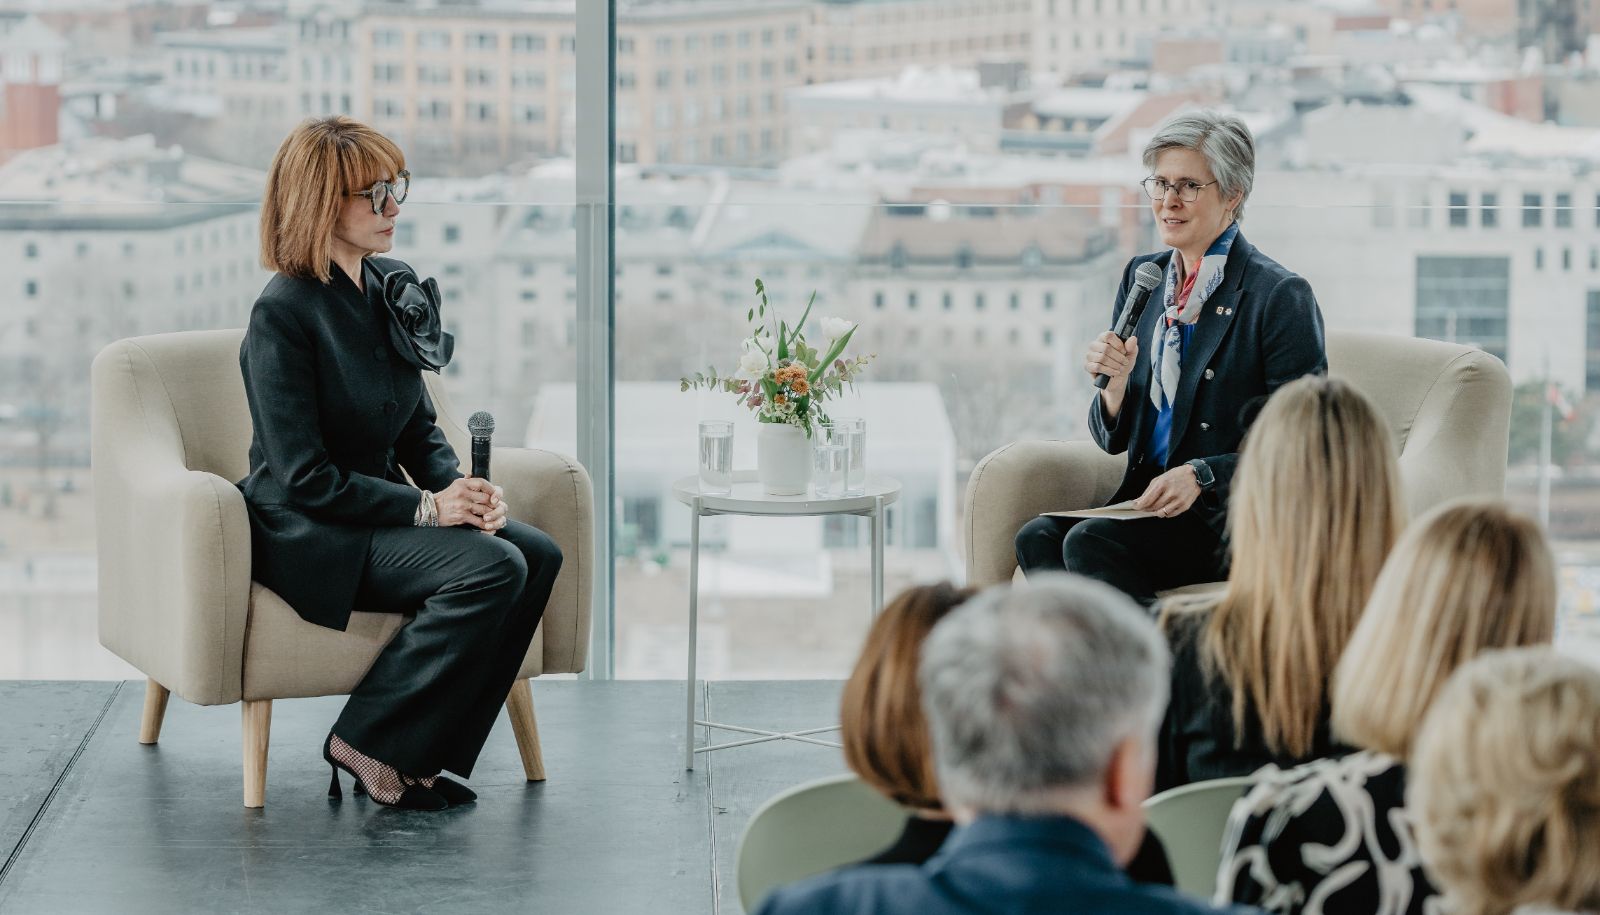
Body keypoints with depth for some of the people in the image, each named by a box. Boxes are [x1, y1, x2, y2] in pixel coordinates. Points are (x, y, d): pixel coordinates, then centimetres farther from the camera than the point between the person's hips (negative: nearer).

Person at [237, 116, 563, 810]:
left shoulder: (394, 289, 8)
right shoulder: (282, 314, -16)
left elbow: (418, 430, 15)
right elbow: (304, 478, -18)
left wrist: (462, 488, -6)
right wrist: (426, 508, -19)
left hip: (381, 508, 8)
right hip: (306, 536, -8)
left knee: (538, 555, -13)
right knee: (492, 567, -26)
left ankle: (420, 753, -8)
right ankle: (368, 745, -14)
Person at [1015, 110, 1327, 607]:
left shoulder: (1280, 296, -8)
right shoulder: (1143, 277, 11)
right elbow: (1114, 439, 13)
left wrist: (1201, 474, -21)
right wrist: (1114, 382, -8)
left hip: (1238, 519, -6)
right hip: (1147, 502, 6)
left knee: (1090, 543, -28)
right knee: (1037, 539, -22)